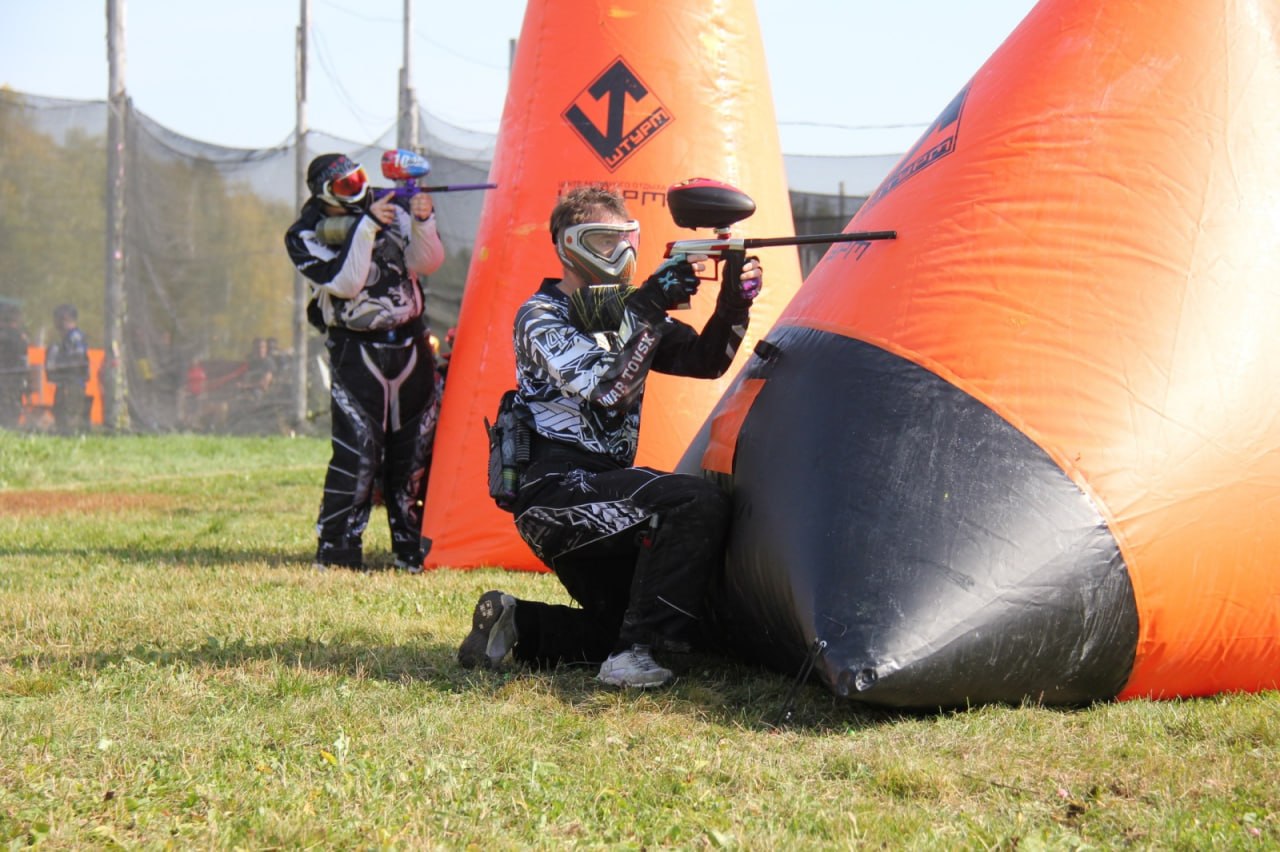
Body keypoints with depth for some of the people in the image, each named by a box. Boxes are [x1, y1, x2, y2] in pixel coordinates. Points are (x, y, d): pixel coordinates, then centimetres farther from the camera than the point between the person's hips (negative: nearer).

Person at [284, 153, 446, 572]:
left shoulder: (391, 210, 4)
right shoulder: (305, 236, -6)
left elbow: (426, 262, -5)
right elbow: (345, 282, -19)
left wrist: (422, 222, -22)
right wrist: (366, 226, -23)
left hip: (409, 345, 4)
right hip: (356, 349, -4)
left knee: (415, 449, 8)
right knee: (358, 448, -15)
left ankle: (413, 546, 18)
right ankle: (336, 549, -10)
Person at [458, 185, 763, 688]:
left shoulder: (625, 312, 15)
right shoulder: (541, 318, -8)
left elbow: (705, 360, 8)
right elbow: (604, 388, -23)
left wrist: (733, 304, -10)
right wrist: (651, 310, -29)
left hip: (598, 491, 9)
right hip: (556, 492, -9)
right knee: (697, 503, -27)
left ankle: (513, 623, 17)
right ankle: (630, 656, -26)